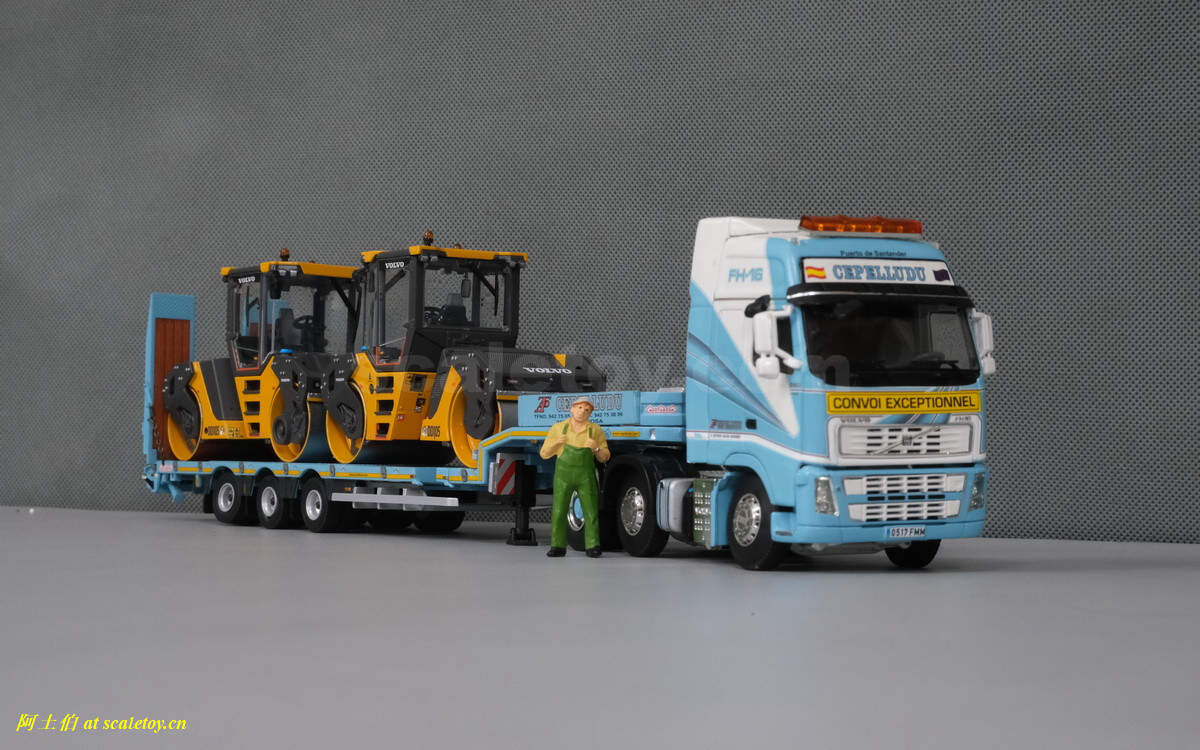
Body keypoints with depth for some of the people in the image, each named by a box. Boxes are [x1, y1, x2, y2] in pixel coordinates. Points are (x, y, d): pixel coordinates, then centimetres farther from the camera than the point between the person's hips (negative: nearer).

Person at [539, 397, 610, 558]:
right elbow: (544, 454, 2)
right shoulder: (558, 428, -2)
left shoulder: (596, 430, -2)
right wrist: (556, 443, -18)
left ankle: (592, 547, 2)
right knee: (558, 513, -4)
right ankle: (558, 547, 5)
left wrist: (596, 448, -19)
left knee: (591, 513, -5)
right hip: (563, 476, 0)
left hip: (586, 478, 0)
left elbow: (604, 457, 2)